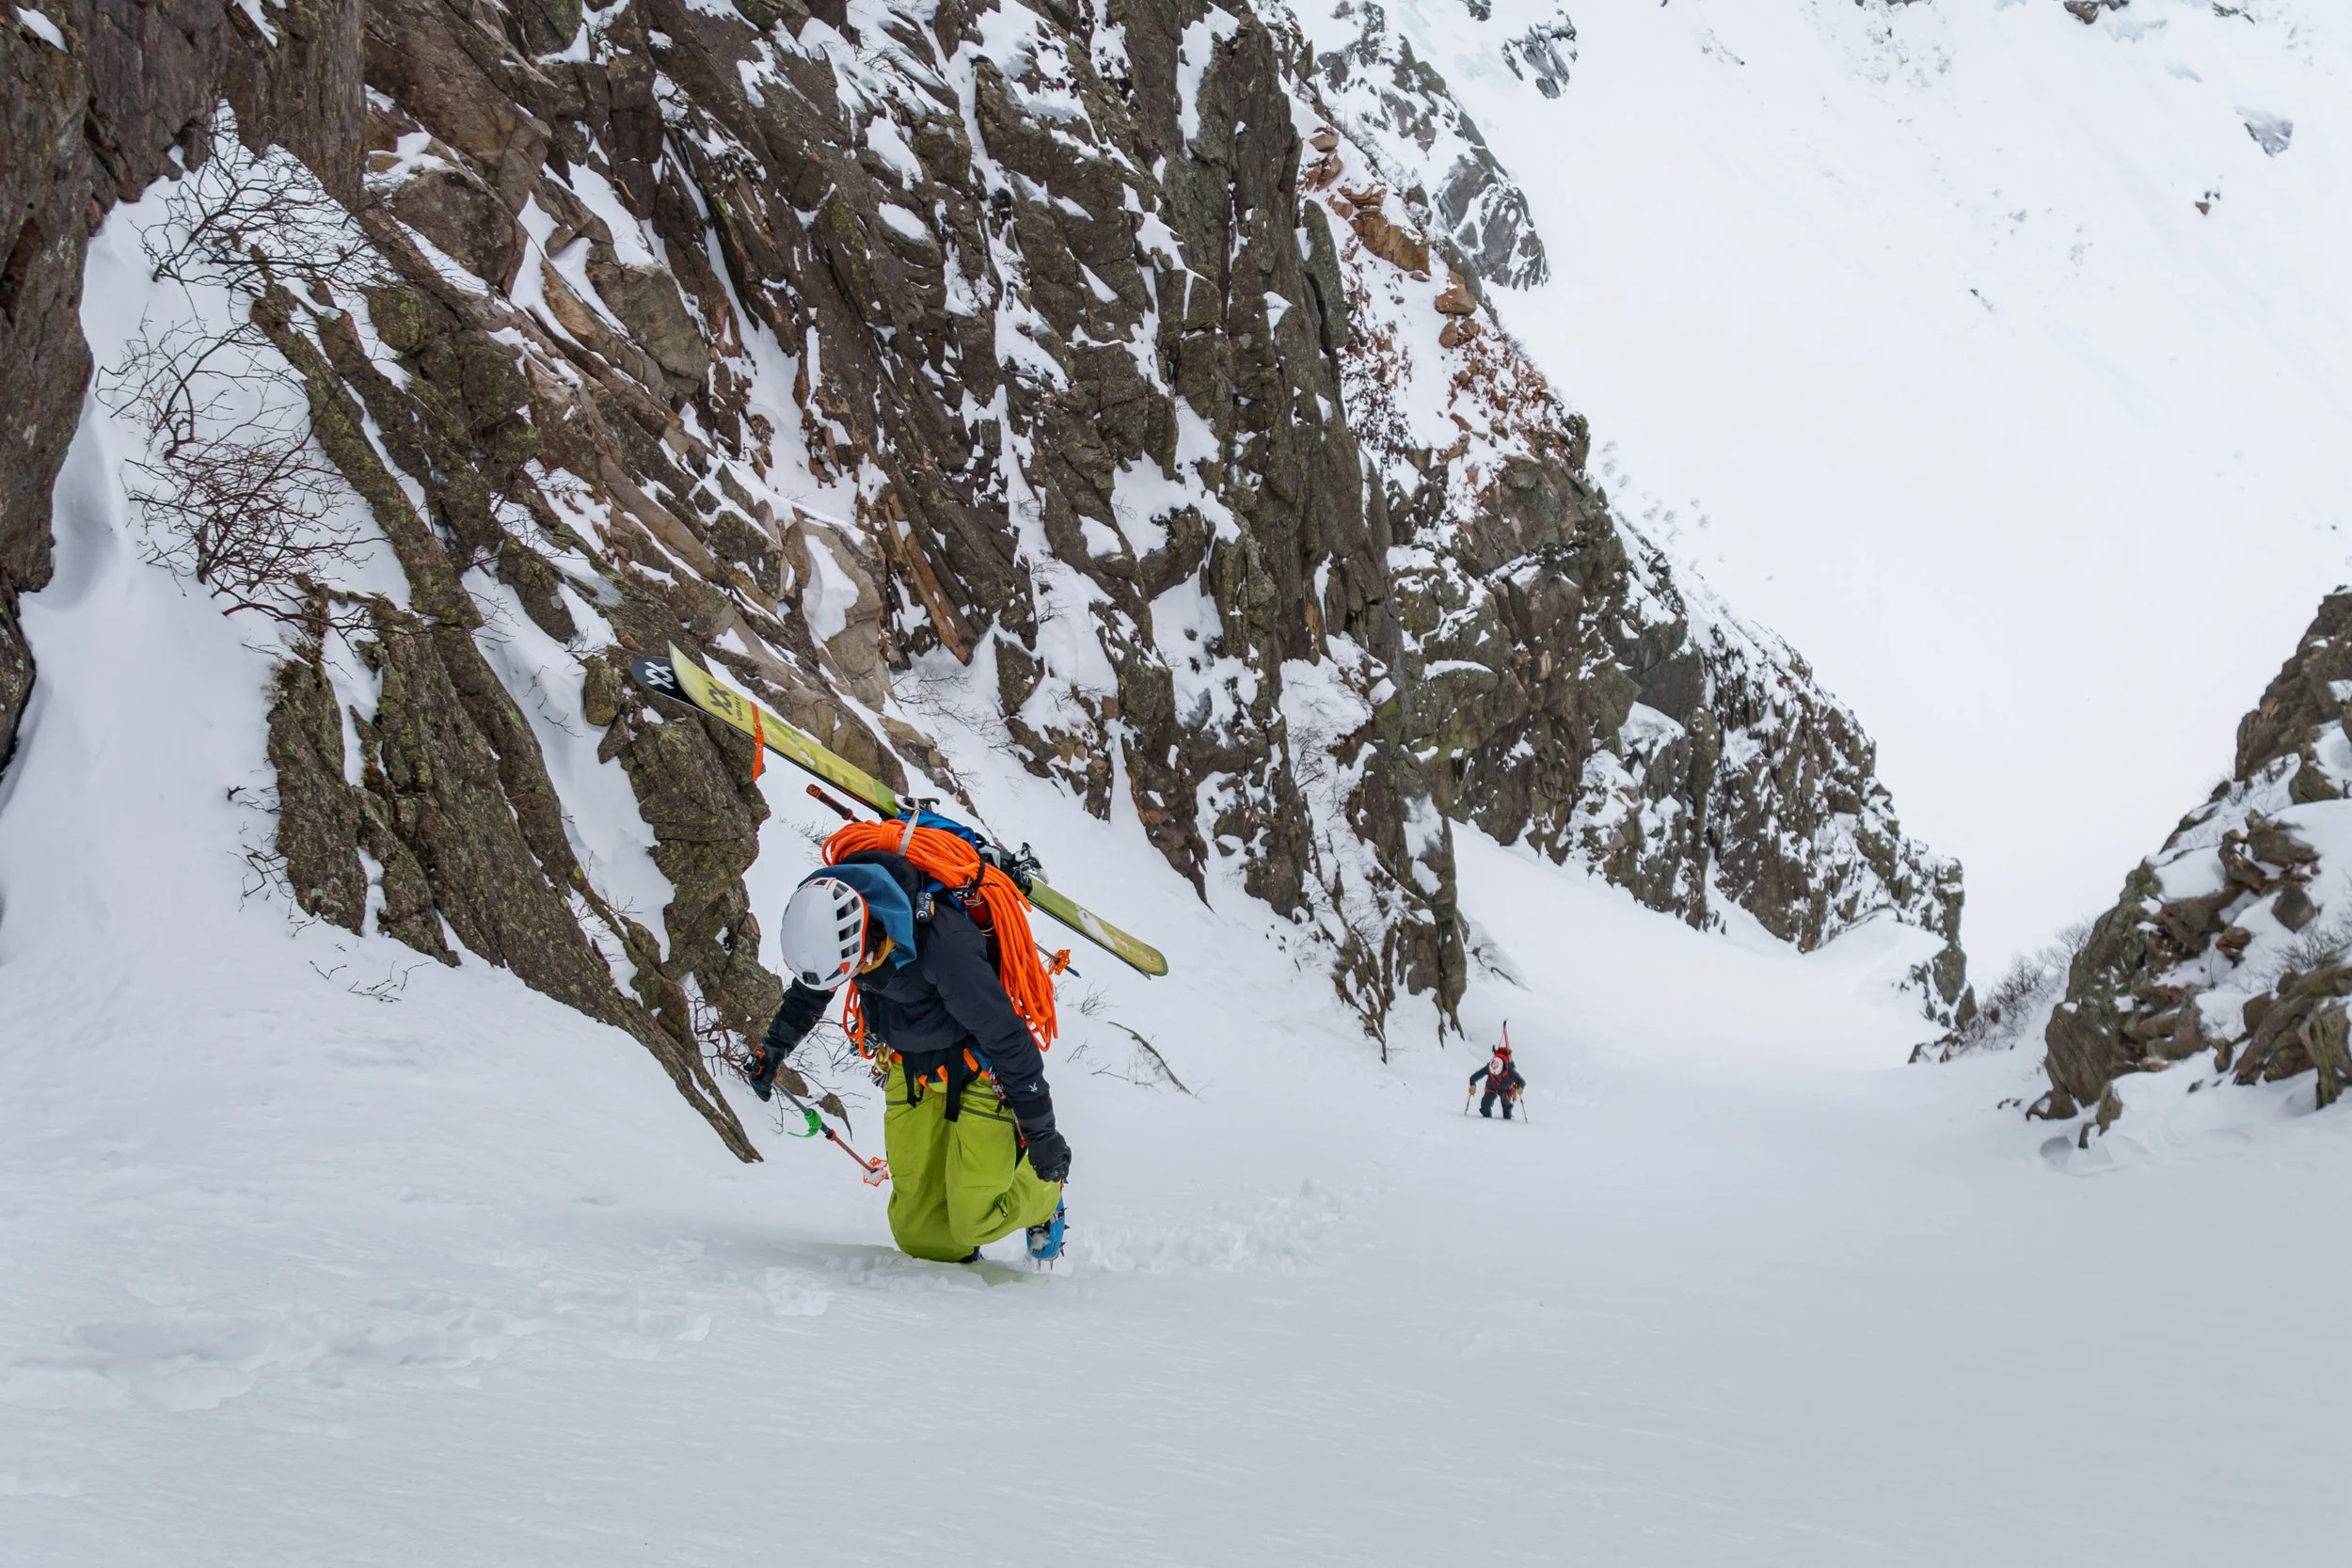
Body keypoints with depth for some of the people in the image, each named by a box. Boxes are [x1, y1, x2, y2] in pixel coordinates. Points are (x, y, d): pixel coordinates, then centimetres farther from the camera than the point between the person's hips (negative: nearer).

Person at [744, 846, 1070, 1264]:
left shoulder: (945, 944, -39)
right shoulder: (831, 920, -19)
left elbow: (1007, 1038, -29)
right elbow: (810, 988, 8)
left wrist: (1041, 1132, -21)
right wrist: (773, 1046, 18)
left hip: (977, 1073, -6)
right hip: (911, 1073, 6)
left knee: (975, 1219, -6)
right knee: (917, 1229, 1)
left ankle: (1045, 1198, 25)